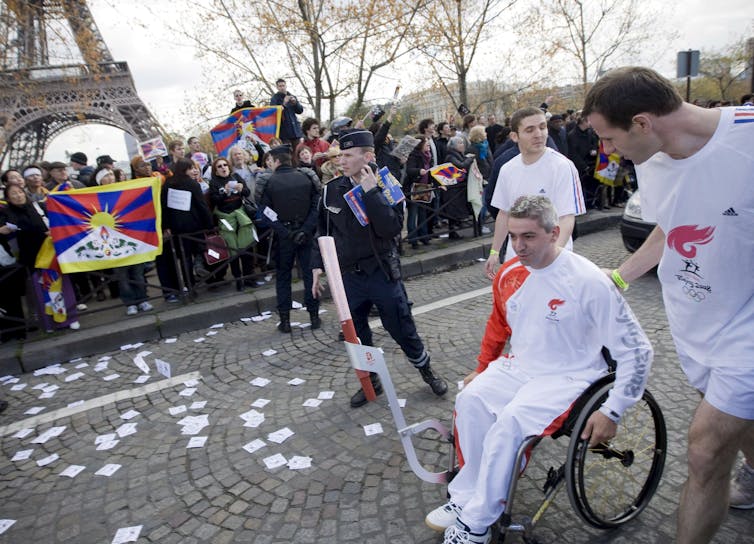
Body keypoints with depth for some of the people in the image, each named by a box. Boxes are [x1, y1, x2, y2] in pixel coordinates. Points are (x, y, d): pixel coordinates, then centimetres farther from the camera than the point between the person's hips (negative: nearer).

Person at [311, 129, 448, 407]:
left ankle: (426, 371, 32)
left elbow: (392, 228, -24)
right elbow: (323, 231, 11)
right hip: (348, 275, 3)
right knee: (356, 335, 13)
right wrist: (318, 265, 7)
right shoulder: (332, 189, 0)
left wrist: (371, 192, -25)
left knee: (403, 330, 7)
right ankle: (370, 381, 34)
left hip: (381, 273, -3)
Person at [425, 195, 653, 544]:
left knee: (510, 423, -27)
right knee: (470, 399, -19)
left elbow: (636, 349, -14)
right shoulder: (509, 274, -2)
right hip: (518, 365, 6)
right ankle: (466, 497, -4)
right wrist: (482, 369, 21)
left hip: (567, 377, -5)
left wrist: (612, 412, -16)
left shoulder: (588, 281, -20)